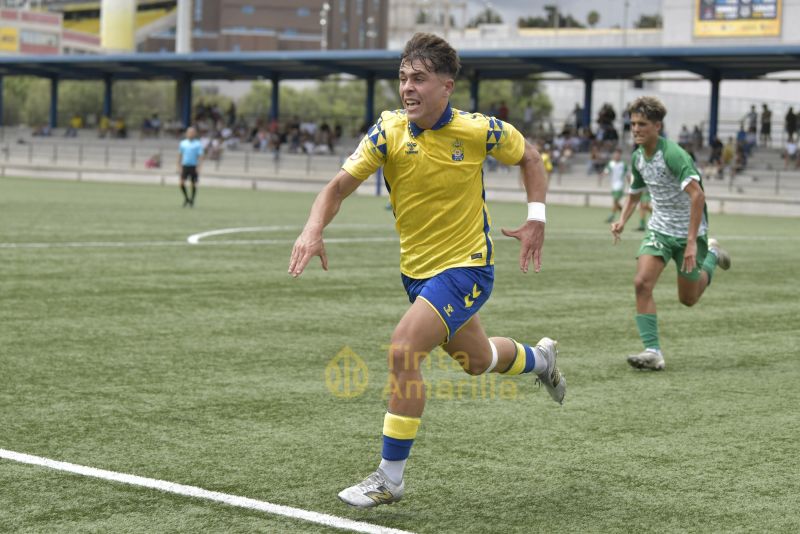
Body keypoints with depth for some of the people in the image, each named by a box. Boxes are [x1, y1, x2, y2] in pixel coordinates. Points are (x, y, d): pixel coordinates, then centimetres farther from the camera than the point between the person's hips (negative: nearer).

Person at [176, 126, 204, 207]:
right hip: (185, 166, 2)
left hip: (194, 166, -2)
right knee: (182, 183, -10)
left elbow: (200, 156, -6)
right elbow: (180, 155, 12)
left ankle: (192, 201, 15)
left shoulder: (198, 144, -2)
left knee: (194, 185, 2)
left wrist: (198, 167, -16)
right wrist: (179, 166, 4)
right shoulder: (182, 143, 7)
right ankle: (186, 198, 11)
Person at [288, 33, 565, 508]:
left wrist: (536, 218, -4)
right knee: (476, 359, 24)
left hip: (466, 267, -5)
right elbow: (339, 186, -14)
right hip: (417, 269, 5)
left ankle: (390, 478, -12)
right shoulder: (389, 131, -11)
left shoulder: (478, 130, -16)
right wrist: (314, 229, -33)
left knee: (403, 349, -23)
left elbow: (529, 156, 4)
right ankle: (540, 358, 59)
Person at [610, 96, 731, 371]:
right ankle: (653, 352, -16)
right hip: (659, 229, 5)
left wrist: (691, 242, -36)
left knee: (688, 299, 8)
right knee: (642, 283, -18)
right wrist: (622, 220, 0)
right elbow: (634, 193, 20)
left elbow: (697, 195, -32)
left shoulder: (672, 154, -24)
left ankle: (711, 255, 36)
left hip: (688, 232, -5)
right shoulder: (637, 157, 2)